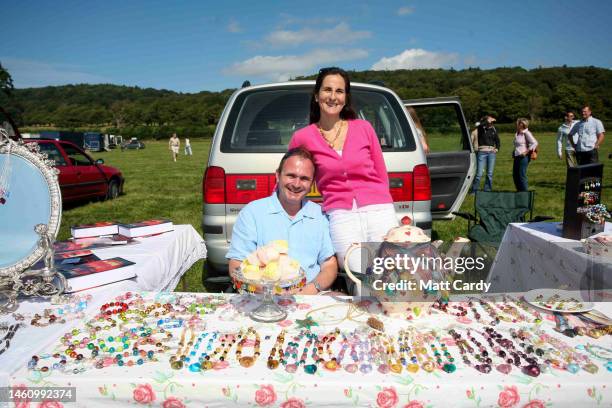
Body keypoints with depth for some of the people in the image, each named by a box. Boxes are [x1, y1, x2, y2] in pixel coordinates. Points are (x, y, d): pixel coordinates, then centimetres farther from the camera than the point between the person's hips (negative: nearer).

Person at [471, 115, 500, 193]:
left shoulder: (493, 130, 11)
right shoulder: (481, 128, 0)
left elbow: (497, 140, 20)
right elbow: (481, 125, -25)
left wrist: (497, 148, 7)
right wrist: (488, 121, -23)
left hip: (491, 152, 4)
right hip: (482, 152, -4)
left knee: (490, 173, 6)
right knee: (479, 173, -6)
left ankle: (487, 190, 16)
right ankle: (474, 190, 4)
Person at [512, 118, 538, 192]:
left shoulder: (526, 133, -10)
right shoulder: (517, 134, 14)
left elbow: (535, 143, -16)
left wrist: (526, 152, -17)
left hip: (523, 157, -8)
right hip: (517, 157, 8)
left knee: (522, 175, -5)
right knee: (515, 175, 10)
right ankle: (519, 192, 21)